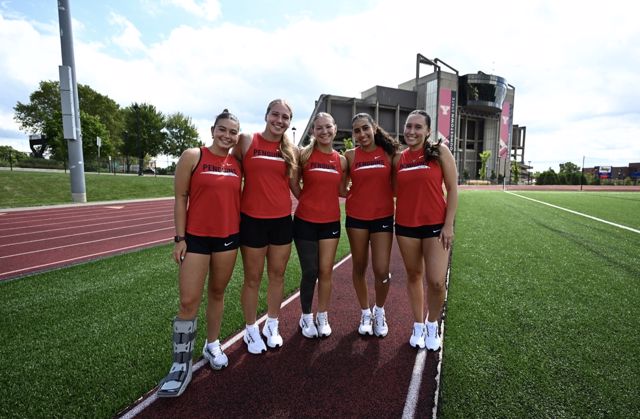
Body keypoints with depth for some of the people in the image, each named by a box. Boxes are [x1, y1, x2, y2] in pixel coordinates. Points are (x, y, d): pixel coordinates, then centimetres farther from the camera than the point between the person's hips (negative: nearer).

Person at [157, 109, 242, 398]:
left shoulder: (238, 163, 6)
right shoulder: (193, 156, -5)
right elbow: (180, 198, -5)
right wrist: (180, 237, -8)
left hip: (228, 237, 4)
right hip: (195, 237, -3)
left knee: (217, 293, 16)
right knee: (188, 301, -2)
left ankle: (212, 345, 35)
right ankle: (181, 366, 14)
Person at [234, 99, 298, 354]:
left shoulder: (290, 150, 6)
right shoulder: (246, 142, -4)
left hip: (282, 220, 4)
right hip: (253, 220, -3)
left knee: (277, 275, 14)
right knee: (253, 278, 9)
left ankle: (272, 326, 34)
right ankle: (251, 330, 28)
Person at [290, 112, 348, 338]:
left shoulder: (341, 160, 4)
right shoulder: (304, 154, -5)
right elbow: (294, 184, 2)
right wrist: (308, 201, 1)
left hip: (330, 222, 3)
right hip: (305, 221, -2)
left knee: (326, 271, 8)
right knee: (310, 272, 4)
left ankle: (322, 317, 27)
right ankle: (306, 317, 26)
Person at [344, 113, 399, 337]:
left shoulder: (388, 152, 0)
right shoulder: (350, 155, 0)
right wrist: (353, 194, -8)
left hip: (383, 217, 0)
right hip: (356, 217, 1)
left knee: (382, 270, -2)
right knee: (359, 267, 11)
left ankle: (379, 311, 27)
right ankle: (365, 312, 32)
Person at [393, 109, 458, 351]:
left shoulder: (440, 151, -3)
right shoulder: (398, 159, 5)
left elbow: (452, 189, -4)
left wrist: (448, 225, -8)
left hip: (436, 225, -2)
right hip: (406, 226, 3)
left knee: (436, 281, -4)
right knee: (414, 276, 13)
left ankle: (432, 325, 24)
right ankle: (418, 326, 31)